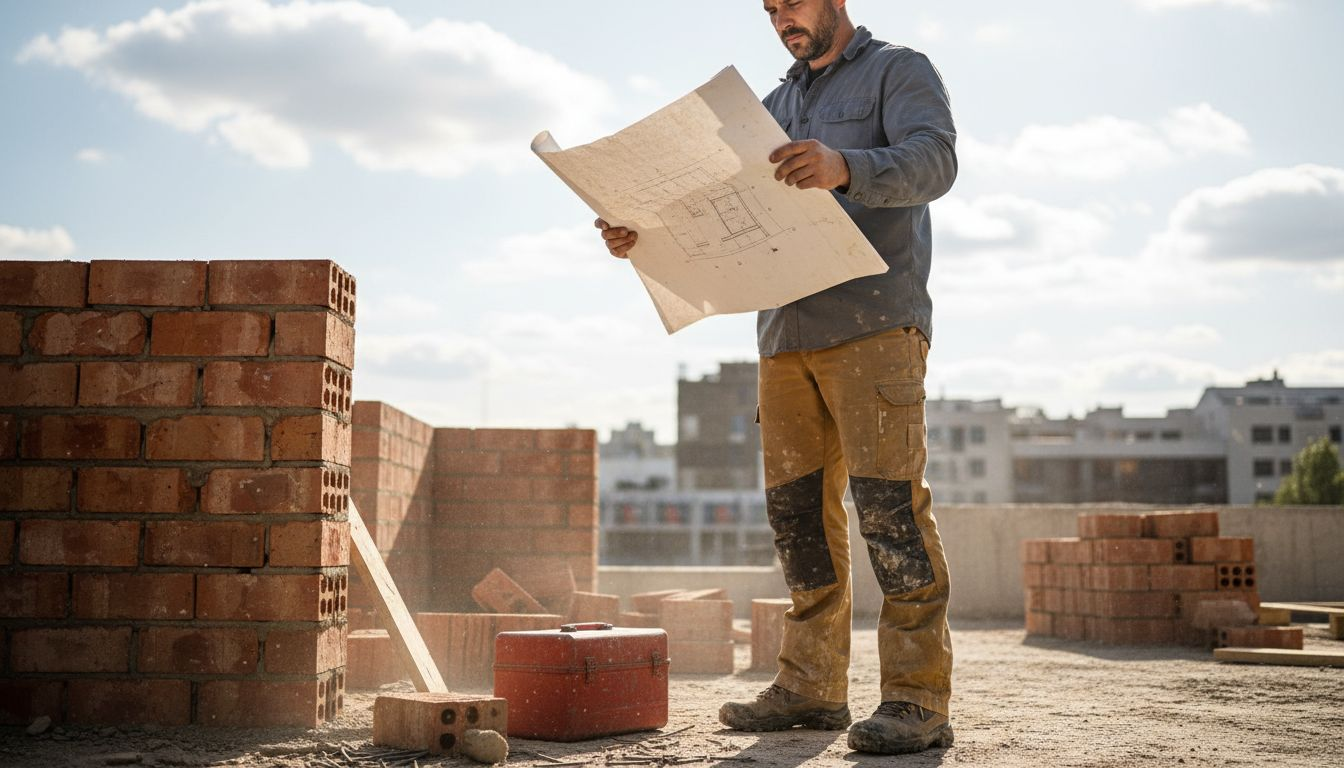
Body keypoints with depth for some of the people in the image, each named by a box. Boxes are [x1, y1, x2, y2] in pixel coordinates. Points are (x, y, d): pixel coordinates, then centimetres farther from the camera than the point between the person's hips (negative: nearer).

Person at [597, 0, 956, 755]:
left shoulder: (900, 71, 6)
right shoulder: (775, 107, 24)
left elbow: (934, 161, -14)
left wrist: (845, 168, -33)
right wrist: (643, 234, -2)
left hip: (874, 325, -7)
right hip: (787, 334, 7)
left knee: (888, 499, -12)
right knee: (799, 508, 6)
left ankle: (919, 697, -9)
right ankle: (813, 686, 13)